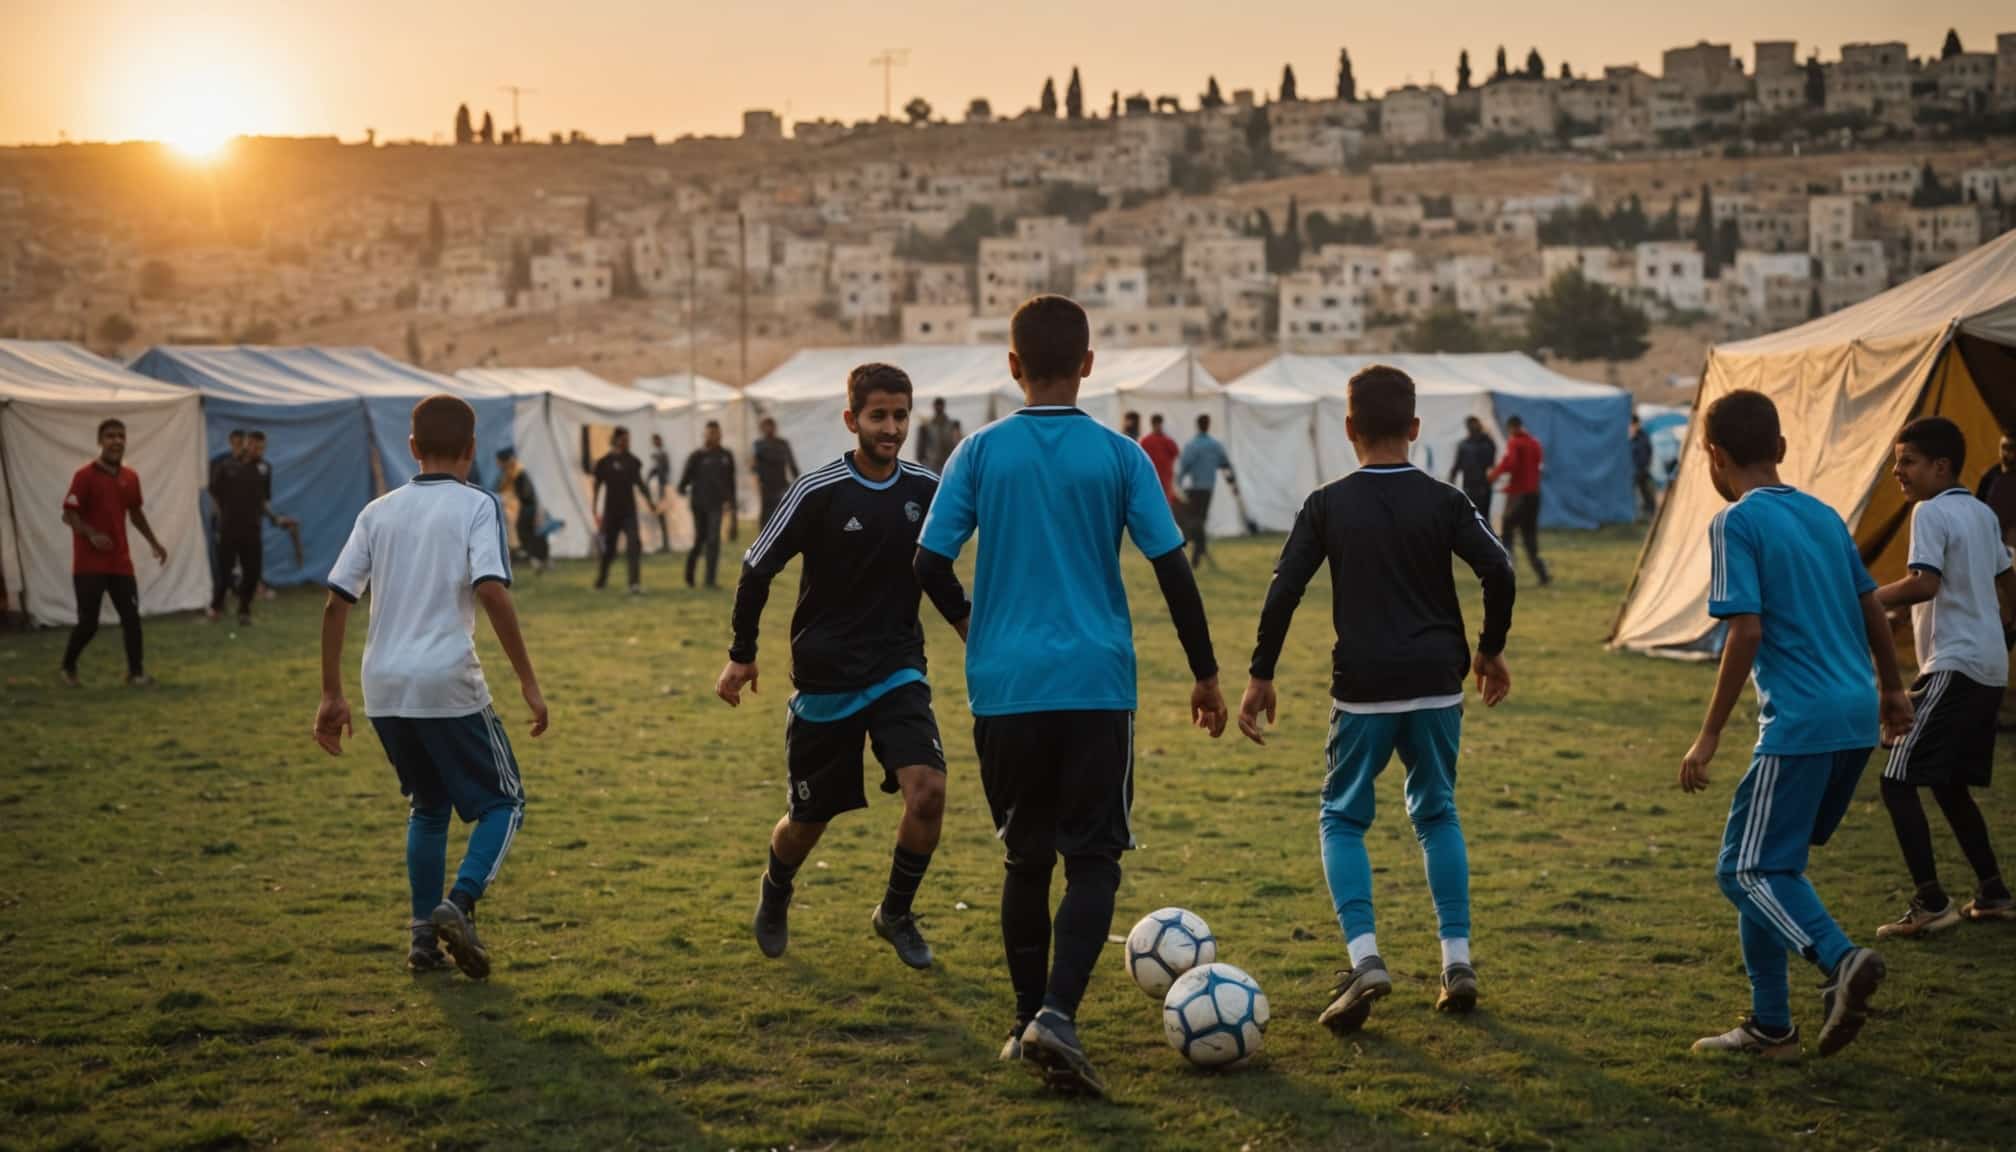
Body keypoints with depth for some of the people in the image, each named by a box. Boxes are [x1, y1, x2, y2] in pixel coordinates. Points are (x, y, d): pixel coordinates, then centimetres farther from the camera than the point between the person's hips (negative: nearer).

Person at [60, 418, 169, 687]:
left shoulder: (130, 477, 8)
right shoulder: (85, 475, -11)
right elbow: (68, 515, -14)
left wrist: (153, 543, 21)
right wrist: (92, 534, -30)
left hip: (120, 561, 5)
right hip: (89, 563, -5)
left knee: (131, 617, 0)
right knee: (88, 623, -4)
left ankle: (136, 672, 9)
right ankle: (68, 667, 20)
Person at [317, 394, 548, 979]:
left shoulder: (379, 511, 12)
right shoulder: (477, 505, -2)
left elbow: (336, 602, 8)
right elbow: (491, 591, -17)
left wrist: (332, 695, 14)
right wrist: (528, 682, -13)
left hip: (383, 689, 5)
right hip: (448, 686, -5)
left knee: (428, 806, 24)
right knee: (503, 804, 10)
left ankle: (425, 934, 20)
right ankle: (459, 903, -12)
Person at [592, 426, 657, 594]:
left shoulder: (632, 461, 3)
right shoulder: (604, 462, -4)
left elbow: (639, 483, 16)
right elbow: (597, 488, 1)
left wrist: (649, 502, 8)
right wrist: (595, 513, -3)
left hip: (629, 511, 2)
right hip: (611, 512, -2)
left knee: (634, 546, -14)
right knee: (608, 549, 8)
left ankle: (635, 584, -17)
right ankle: (601, 581, 31)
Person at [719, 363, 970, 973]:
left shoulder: (926, 489, -1)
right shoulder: (819, 491, -13)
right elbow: (757, 569, -3)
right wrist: (741, 656, 1)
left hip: (898, 670, 2)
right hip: (825, 678, -2)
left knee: (928, 790, -18)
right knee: (809, 818, 8)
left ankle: (895, 914, 7)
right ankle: (774, 899, 42)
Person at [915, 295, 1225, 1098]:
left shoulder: (980, 453, 0)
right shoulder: (1120, 457, -1)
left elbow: (930, 565, -1)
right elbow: (1172, 570, -2)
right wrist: (1205, 674, 8)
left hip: (1004, 688, 2)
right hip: (1095, 684, -2)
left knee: (1026, 857, 15)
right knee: (1092, 857, 2)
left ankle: (1028, 1020, 22)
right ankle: (1057, 1014, -16)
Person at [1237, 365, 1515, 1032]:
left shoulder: (1327, 505, -1)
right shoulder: (1443, 501, 1)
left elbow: (1283, 591, -6)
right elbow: (1499, 571, -7)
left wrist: (1261, 676, 1)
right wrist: (1490, 650, 8)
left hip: (1363, 691, -2)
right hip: (1436, 686, 2)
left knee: (1343, 819, 11)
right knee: (1436, 814, 19)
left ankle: (1364, 958, -8)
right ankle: (1457, 961, 13)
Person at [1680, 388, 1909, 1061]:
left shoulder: (1736, 524, -8)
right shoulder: (1824, 515, 15)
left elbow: (1746, 631, -16)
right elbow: (1872, 609, 22)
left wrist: (1710, 736, -11)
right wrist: (1892, 689, 37)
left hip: (1800, 726, -8)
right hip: (1857, 717, 8)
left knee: (1746, 870, -2)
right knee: (1773, 864, 17)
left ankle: (1840, 958, -25)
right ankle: (1770, 1025, 19)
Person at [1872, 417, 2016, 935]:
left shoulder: (1931, 513, -11)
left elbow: (1924, 583, -24)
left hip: (1954, 667, -10)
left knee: (1898, 782, -9)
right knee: (1948, 785, 20)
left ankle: (1931, 903, -12)